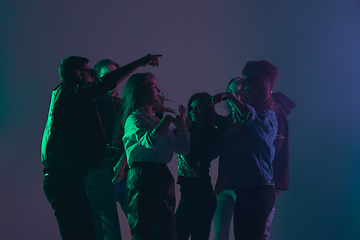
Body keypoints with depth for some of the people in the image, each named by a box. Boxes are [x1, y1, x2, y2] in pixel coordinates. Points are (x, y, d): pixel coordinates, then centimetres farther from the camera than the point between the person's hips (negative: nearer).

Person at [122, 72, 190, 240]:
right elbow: (150, 141, -24)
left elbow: (183, 148, 23)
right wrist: (167, 119, -11)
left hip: (163, 176, 8)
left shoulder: (157, 121, 21)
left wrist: (181, 124, 10)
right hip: (143, 177, -8)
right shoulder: (134, 119, -3)